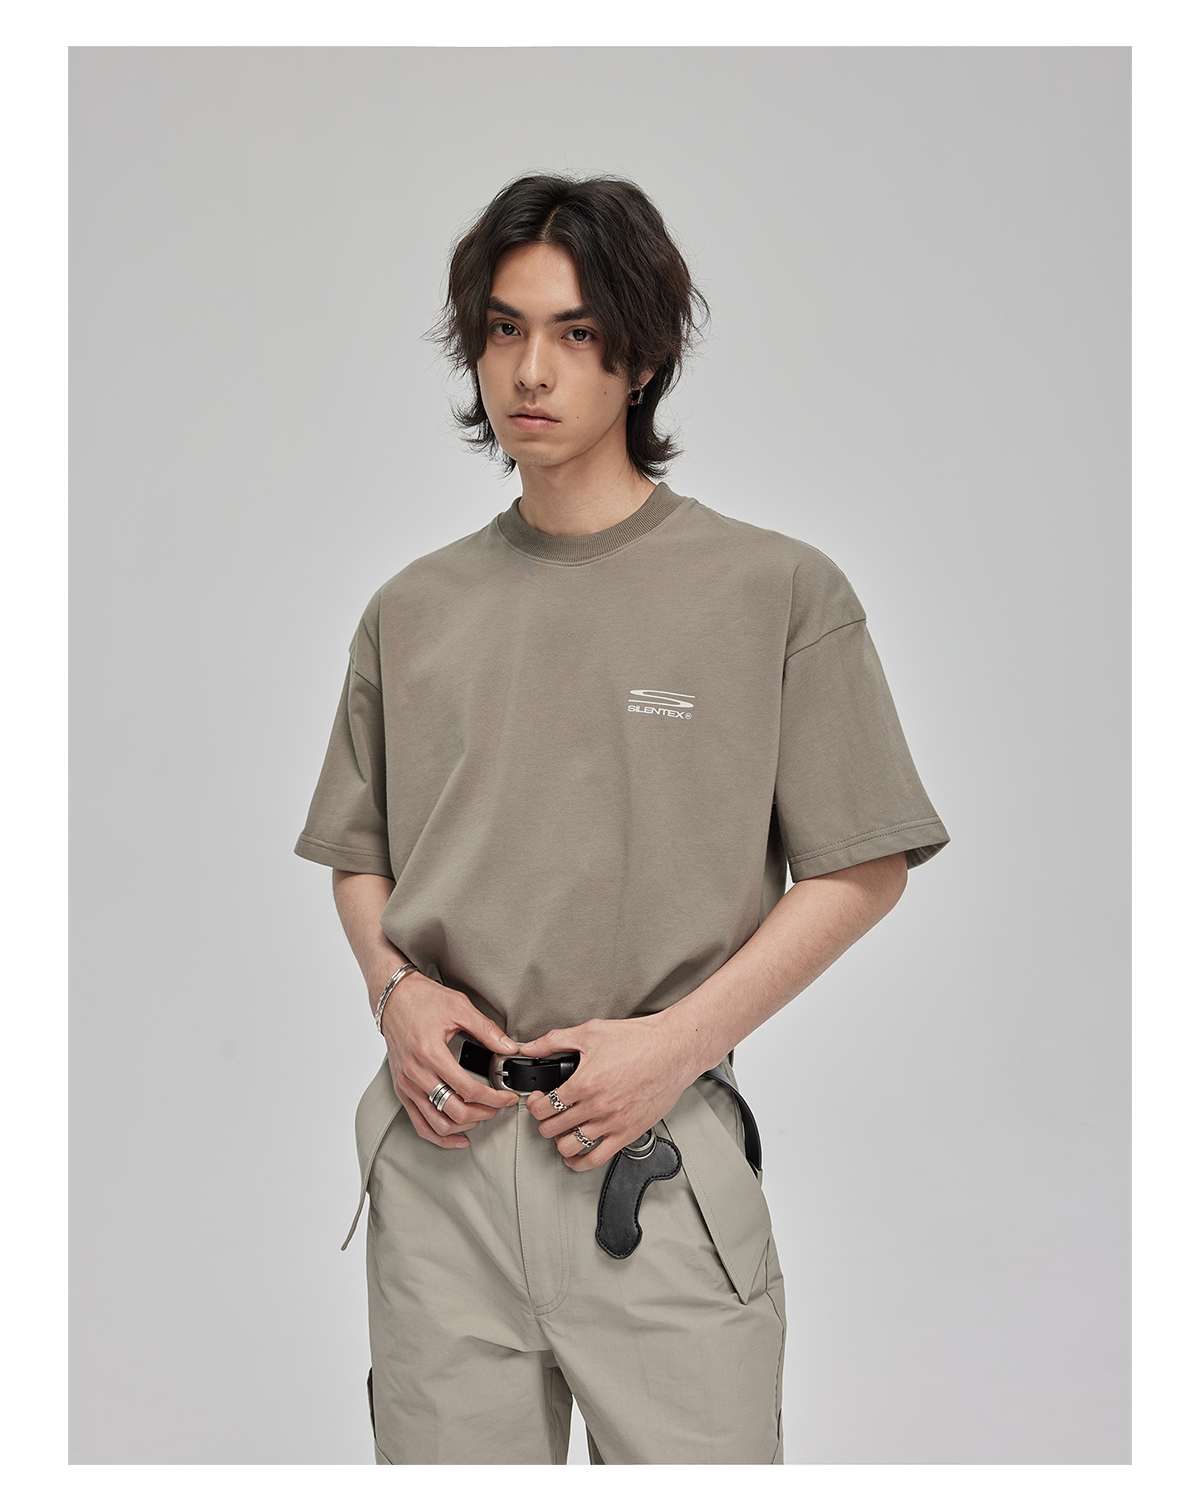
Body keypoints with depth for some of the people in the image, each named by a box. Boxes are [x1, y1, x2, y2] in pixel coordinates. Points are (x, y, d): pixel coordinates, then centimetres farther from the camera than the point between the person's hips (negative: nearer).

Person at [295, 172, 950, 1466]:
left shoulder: (779, 591, -2)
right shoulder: (412, 610, 10)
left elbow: (860, 871, -1)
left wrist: (680, 1038, -11)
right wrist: (395, 987, -1)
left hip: (661, 1157, -3)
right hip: (437, 1143, 3)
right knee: (443, 1458, 12)